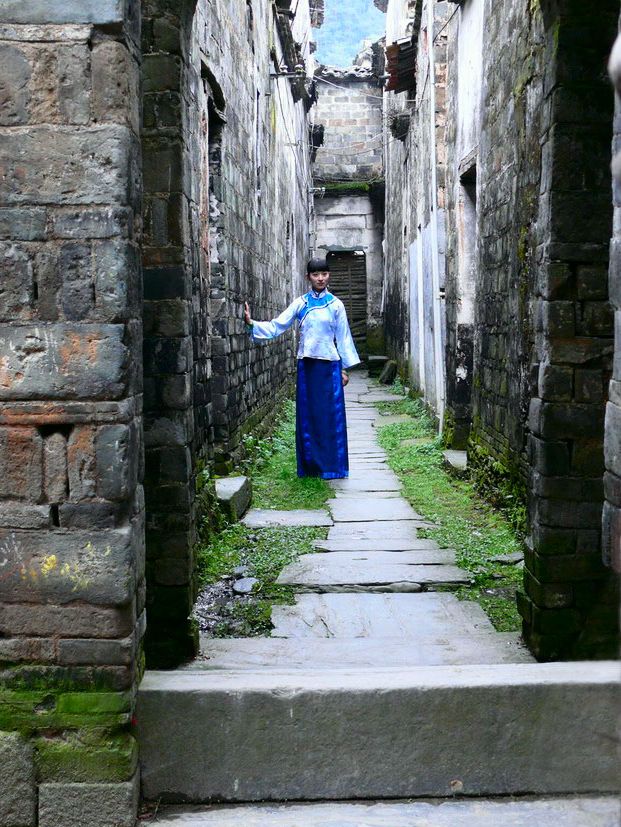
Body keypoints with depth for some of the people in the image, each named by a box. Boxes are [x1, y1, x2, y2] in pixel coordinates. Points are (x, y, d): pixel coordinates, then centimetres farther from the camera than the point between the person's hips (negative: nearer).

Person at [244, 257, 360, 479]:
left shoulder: (335, 305, 3)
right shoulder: (300, 303, 5)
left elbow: (343, 336, 5)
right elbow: (277, 326, 0)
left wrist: (345, 368, 3)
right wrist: (252, 324, -14)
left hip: (329, 364, -2)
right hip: (306, 364, 2)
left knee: (331, 415, 0)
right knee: (307, 414, 5)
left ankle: (332, 466, 7)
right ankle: (310, 465, 13)